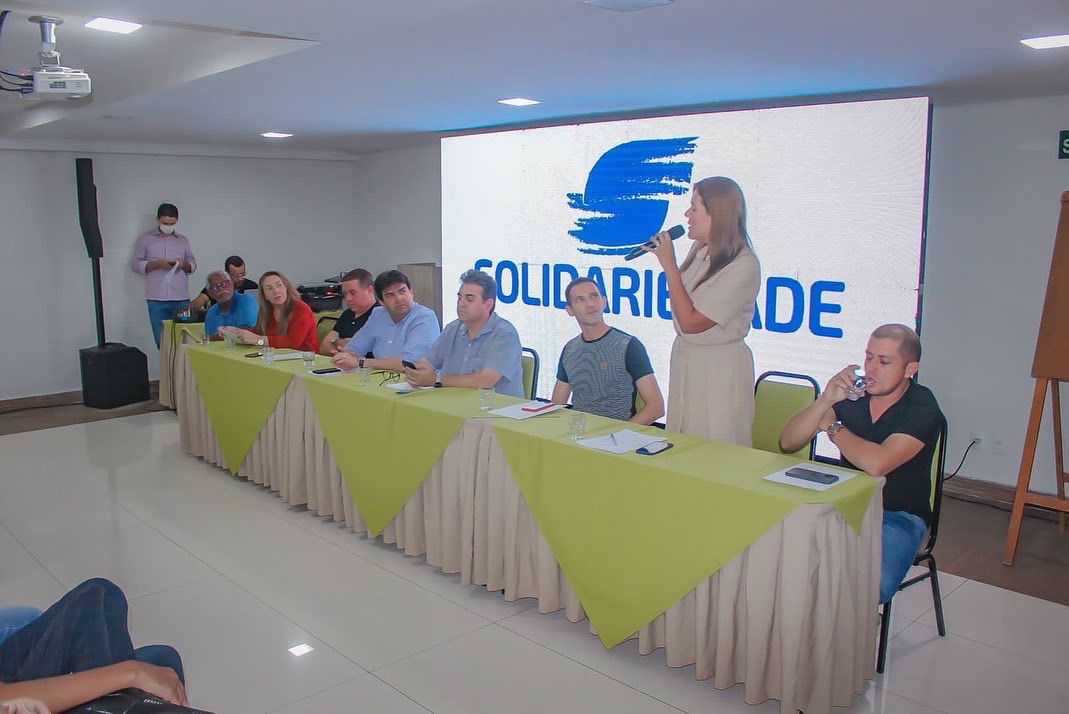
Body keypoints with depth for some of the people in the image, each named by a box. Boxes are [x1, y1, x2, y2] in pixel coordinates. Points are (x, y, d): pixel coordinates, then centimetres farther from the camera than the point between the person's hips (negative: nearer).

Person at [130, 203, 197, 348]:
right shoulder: (146, 239, 10)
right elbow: (135, 264, 5)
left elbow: (193, 265, 18)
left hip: (181, 299, 2)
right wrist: (157, 263, -10)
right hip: (157, 300, -2)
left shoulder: (183, 240, 17)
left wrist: (184, 264, -5)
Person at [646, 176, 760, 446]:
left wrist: (669, 265, -18)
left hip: (719, 366, -8)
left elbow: (691, 322, -20)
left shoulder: (743, 266, -21)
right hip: (685, 358, 8)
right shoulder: (699, 251, 2)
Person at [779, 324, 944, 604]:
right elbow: (787, 443, -5)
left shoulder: (922, 408, -12)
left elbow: (875, 464, -30)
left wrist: (833, 427, -11)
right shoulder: (851, 392, 0)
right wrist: (826, 400, -20)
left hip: (898, 516, -4)